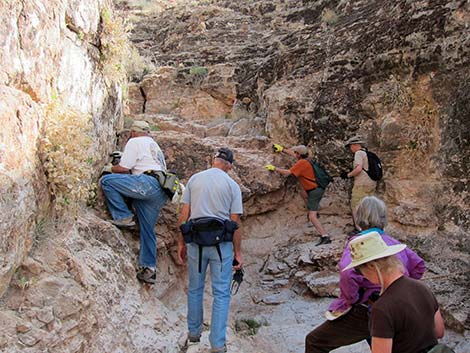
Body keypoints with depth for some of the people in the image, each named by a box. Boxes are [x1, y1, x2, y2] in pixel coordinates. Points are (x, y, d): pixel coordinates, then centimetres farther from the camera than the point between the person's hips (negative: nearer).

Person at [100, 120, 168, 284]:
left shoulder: (134, 142, 7)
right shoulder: (154, 145, 34)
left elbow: (124, 168, -1)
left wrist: (111, 168, 19)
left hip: (148, 183, -9)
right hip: (161, 192, 9)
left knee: (106, 181, -9)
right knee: (147, 230, 13)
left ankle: (124, 217, -10)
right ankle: (149, 268, 12)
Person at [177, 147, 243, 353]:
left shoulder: (194, 179, 5)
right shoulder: (232, 185, 0)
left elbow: (184, 215, 3)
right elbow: (235, 222, -2)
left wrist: (181, 243, 11)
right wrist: (238, 251, 4)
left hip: (195, 241, 2)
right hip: (221, 243, -2)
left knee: (195, 289, 18)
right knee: (221, 293, 5)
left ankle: (194, 332, 32)